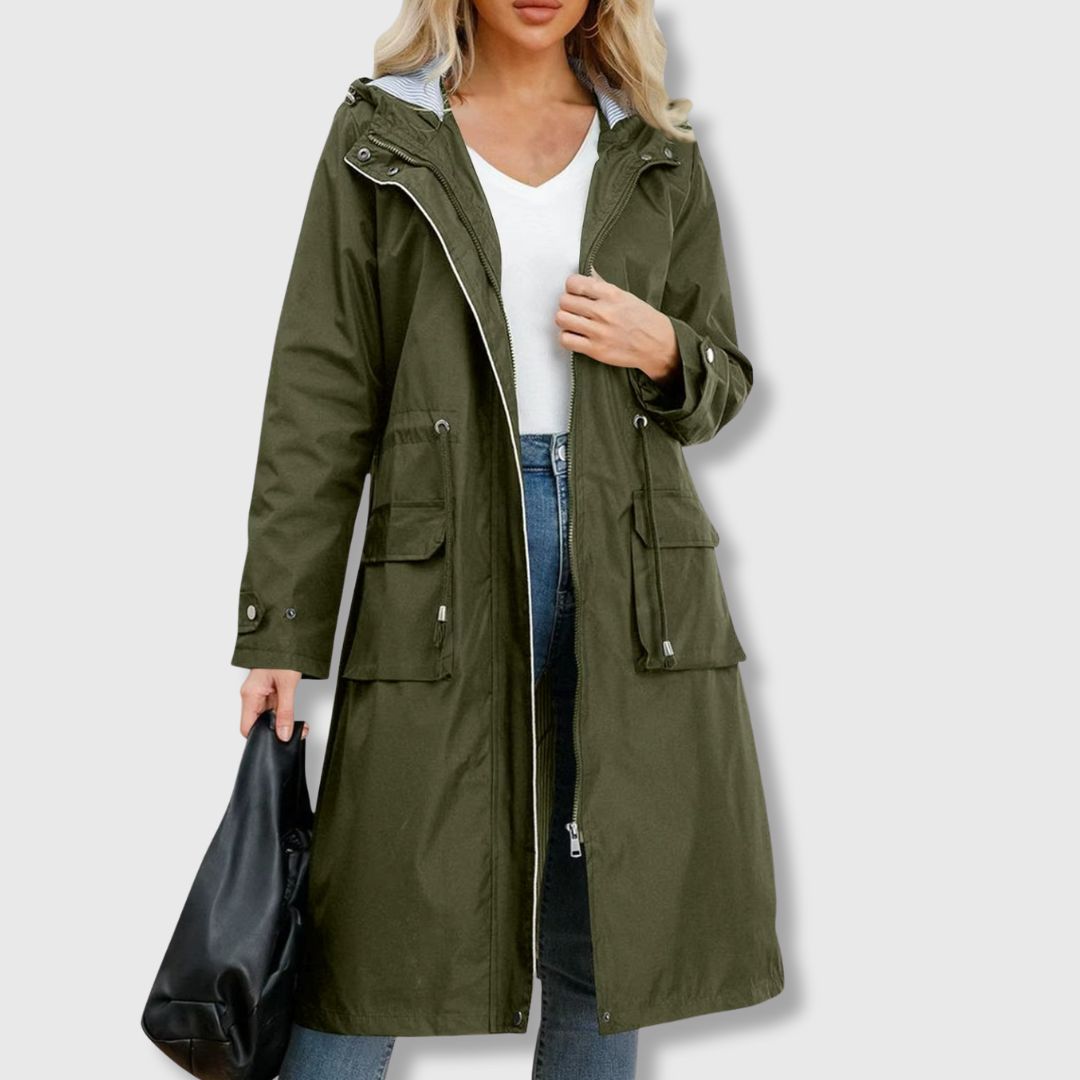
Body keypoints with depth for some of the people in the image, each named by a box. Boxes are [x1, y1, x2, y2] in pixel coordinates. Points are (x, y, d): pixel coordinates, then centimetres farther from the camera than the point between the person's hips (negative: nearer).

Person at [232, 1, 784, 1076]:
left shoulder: (657, 151, 11)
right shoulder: (381, 137, 4)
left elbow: (723, 380, 16)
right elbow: (320, 399, 0)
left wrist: (660, 351, -8)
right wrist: (279, 632, -4)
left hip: (628, 558, 3)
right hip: (447, 566, -2)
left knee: (603, 936, 10)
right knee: (374, 935, 1)